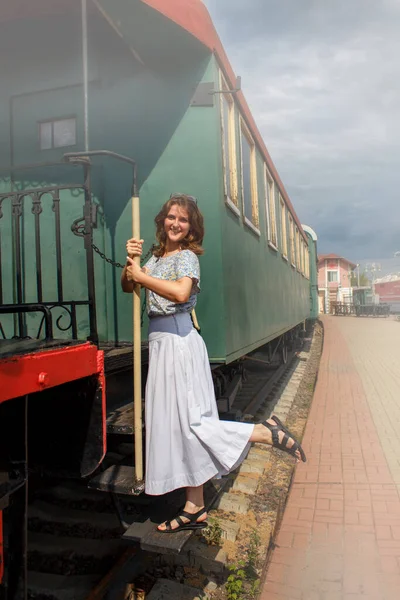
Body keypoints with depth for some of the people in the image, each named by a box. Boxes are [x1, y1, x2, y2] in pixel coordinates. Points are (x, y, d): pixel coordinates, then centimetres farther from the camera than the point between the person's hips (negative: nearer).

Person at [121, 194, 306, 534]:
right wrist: (131, 261, -1)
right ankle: (195, 509, 21)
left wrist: (142, 275, -17)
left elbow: (181, 292, -26)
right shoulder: (157, 257, 17)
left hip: (179, 342, -8)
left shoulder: (186, 256, -6)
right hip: (160, 343, 8)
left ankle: (267, 433, 4)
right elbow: (128, 286, 16)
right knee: (176, 425, 10)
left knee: (191, 422, -8)